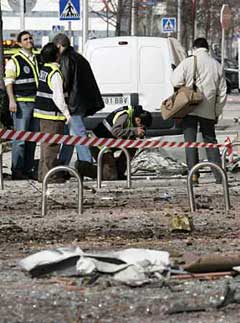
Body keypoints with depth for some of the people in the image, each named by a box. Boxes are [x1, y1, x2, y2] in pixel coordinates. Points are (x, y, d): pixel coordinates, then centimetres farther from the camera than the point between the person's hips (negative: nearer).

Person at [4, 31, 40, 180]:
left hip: (36, 102, 6)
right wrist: (12, 101, -18)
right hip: (22, 103, -6)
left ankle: (28, 168, 12)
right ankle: (17, 169, -7)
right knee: (20, 138, -9)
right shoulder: (14, 61, -2)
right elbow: (9, 82, -8)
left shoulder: (37, 60, 18)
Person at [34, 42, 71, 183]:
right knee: (52, 145, -5)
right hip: (53, 114, -9)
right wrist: (66, 113, -14)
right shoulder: (55, 73, -18)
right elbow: (58, 97, -21)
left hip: (43, 112, 9)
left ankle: (43, 172, 20)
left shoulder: (43, 69, 9)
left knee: (46, 143, 16)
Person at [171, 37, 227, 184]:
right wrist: (217, 111, 16)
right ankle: (219, 175, 4)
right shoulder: (216, 65, 7)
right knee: (210, 141, 11)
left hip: (190, 109, -3)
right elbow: (222, 92, 9)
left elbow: (176, 82, -12)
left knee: (190, 141, -1)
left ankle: (193, 174, -9)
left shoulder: (187, 62, -5)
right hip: (209, 111, 3)